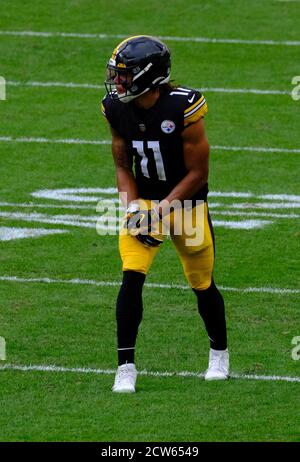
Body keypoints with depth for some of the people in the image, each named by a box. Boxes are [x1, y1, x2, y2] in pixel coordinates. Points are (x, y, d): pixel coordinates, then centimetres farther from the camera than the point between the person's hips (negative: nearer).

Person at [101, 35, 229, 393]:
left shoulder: (183, 108, -24)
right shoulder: (117, 110, -9)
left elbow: (198, 172, -16)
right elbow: (122, 165, 4)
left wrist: (163, 209, -21)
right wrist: (134, 209, -11)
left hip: (186, 204, -3)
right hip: (143, 201, 3)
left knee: (202, 285, 10)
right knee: (132, 277, -15)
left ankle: (219, 353, 35)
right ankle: (126, 366, -9)